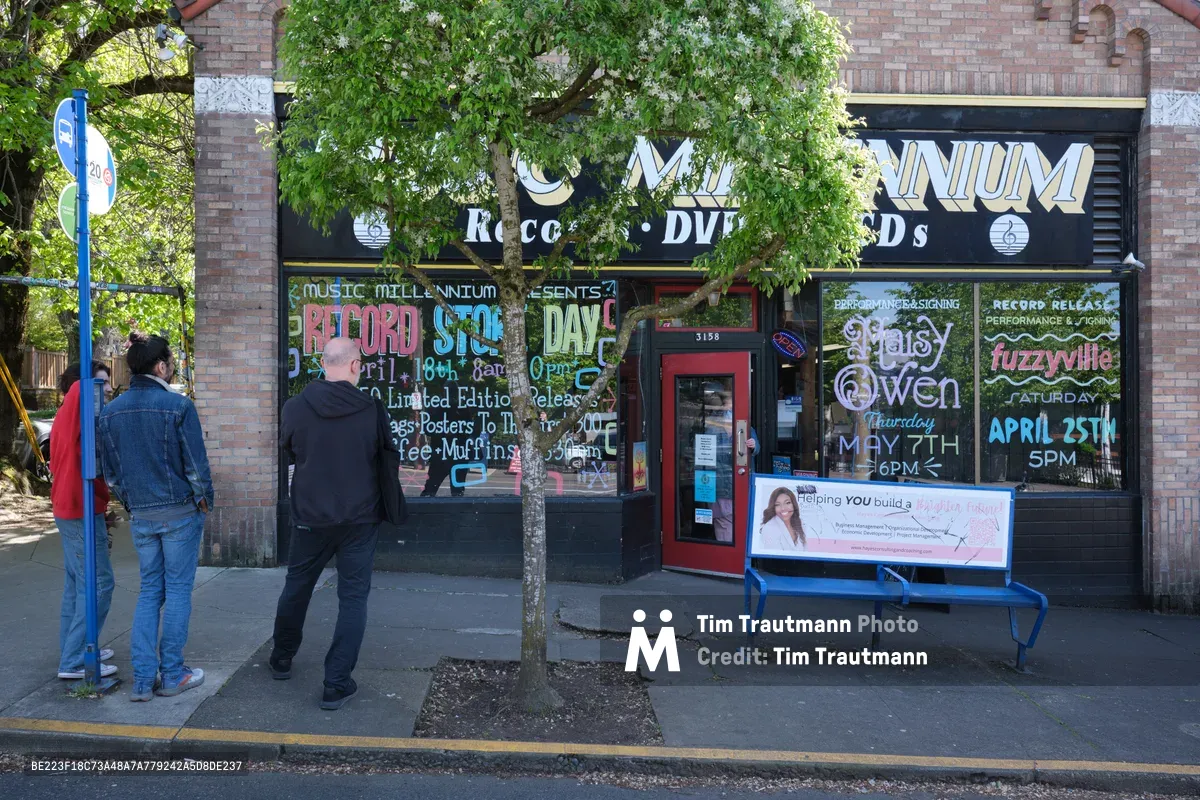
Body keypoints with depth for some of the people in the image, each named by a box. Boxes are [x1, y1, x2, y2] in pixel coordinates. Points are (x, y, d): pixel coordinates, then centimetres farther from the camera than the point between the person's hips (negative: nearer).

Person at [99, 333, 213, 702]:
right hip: (180, 511, -5)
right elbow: (196, 464, -12)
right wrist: (204, 500, 2)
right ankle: (172, 675, 11)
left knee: (150, 591, 13)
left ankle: (143, 679, 11)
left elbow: (110, 473, 10)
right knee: (178, 590, 5)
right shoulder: (178, 405, -13)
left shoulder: (110, 412, 4)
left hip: (141, 515, 5)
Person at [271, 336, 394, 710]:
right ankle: (337, 685, 6)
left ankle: (282, 659, 42)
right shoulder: (372, 409, -14)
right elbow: (387, 454, 0)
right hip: (359, 518, -2)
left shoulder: (295, 407, -10)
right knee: (353, 598, 7)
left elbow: (288, 450, 7)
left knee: (296, 587, 23)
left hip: (310, 516, 2)